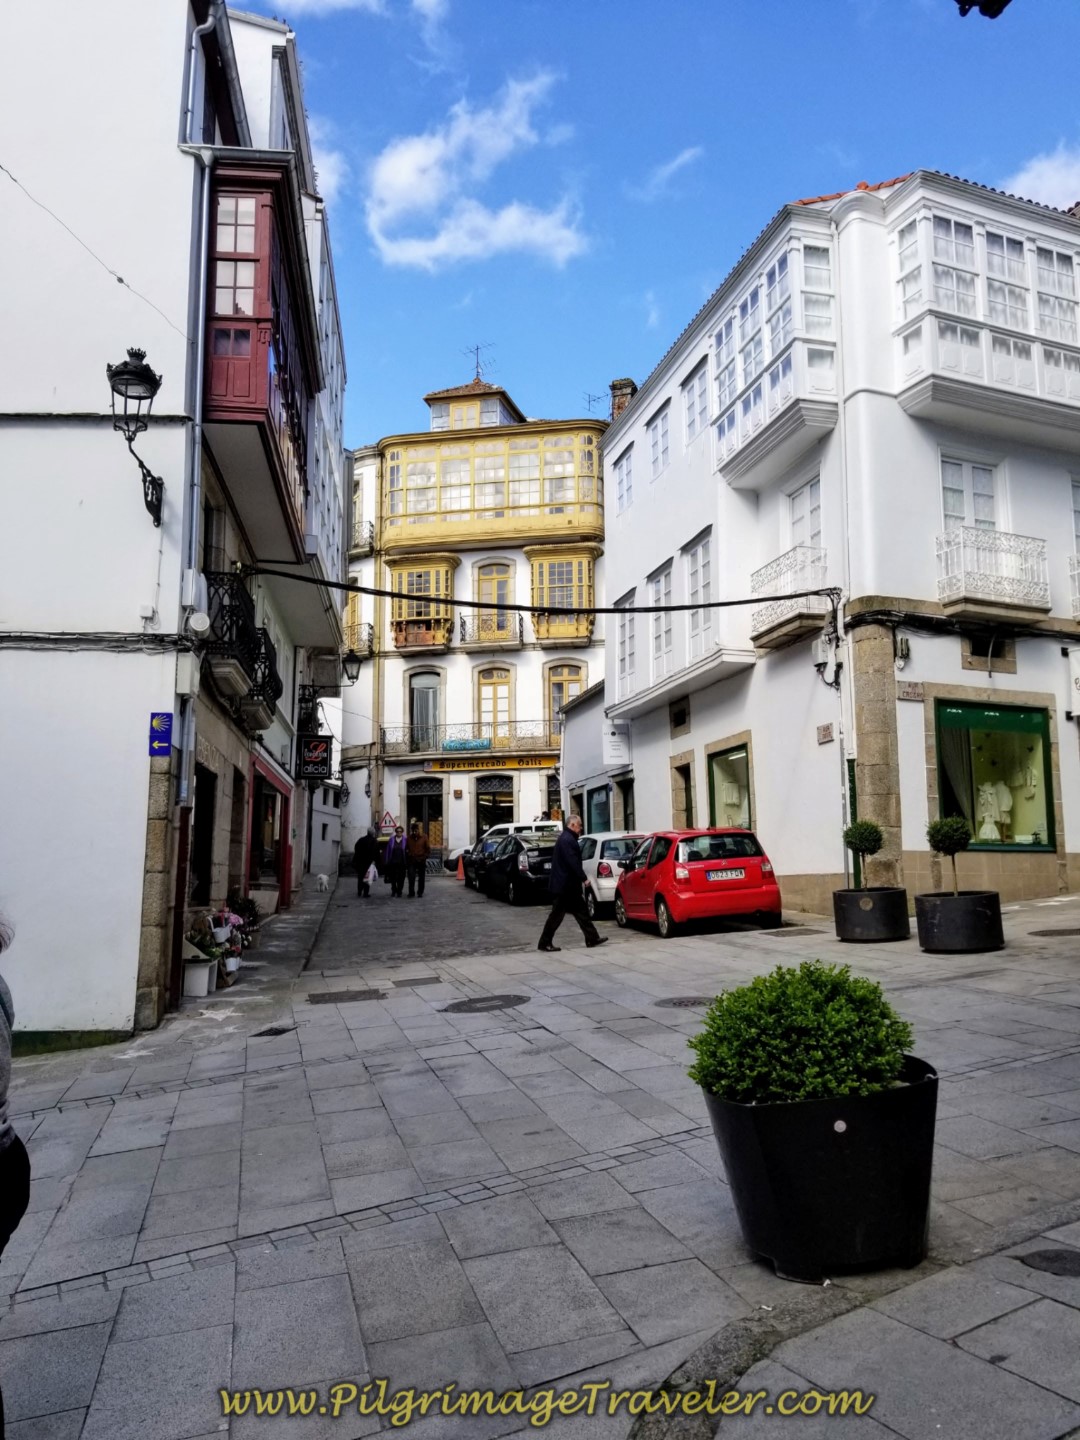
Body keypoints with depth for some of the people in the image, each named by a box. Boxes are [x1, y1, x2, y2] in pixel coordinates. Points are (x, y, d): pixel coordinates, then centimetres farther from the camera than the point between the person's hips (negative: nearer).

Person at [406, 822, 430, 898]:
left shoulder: (424, 837, -1)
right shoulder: (409, 838, 5)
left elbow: (428, 849, 2)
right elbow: (406, 849, 13)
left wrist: (424, 857, -6)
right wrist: (408, 856, 3)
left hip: (421, 861, -1)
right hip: (411, 861, 1)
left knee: (421, 878, 7)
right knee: (411, 877, -9)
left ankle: (420, 892, 18)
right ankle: (411, 893, -3)